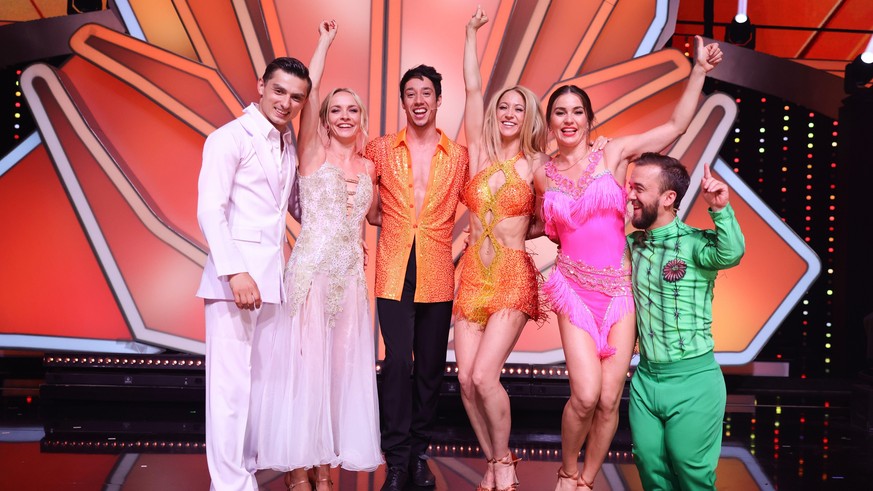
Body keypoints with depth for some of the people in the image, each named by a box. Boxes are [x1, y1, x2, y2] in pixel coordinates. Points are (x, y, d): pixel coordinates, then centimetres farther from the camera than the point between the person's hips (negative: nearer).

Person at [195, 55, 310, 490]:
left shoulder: (288, 145, 17)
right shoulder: (230, 138, -4)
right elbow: (209, 211, -12)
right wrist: (236, 271, -21)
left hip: (272, 277, 7)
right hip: (234, 277, -7)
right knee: (231, 382, -4)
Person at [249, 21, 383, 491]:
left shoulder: (368, 167, 14)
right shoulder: (312, 153, 2)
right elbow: (308, 89, -9)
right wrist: (325, 41, -1)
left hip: (350, 275, 5)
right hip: (310, 271, -4)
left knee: (340, 366, 7)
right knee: (304, 364, -2)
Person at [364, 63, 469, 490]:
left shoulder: (458, 155, 8)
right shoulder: (380, 149, 6)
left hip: (438, 275, 1)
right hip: (394, 271, -1)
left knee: (431, 365, 6)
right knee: (398, 362, -8)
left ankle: (419, 453, 21)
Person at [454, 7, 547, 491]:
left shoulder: (535, 165, 2)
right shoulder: (479, 153, 8)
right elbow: (473, 89, 4)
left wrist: (509, 232, 3)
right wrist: (472, 32, 6)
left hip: (512, 277, -3)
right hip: (472, 275, 3)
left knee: (483, 375, -14)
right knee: (466, 379, -3)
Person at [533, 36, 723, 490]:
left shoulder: (614, 153, 1)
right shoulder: (542, 174, 6)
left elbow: (676, 125, 0)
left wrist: (699, 69, -4)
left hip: (619, 288, 0)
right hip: (575, 289, 0)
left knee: (609, 400, 1)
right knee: (585, 395, -13)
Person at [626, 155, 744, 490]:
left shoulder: (695, 242, -12)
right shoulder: (631, 244, 6)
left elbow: (731, 254, -30)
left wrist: (720, 209, -44)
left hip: (692, 379, -5)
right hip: (645, 378, 5)